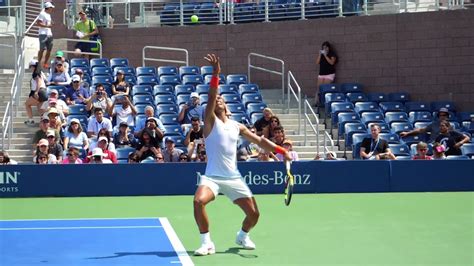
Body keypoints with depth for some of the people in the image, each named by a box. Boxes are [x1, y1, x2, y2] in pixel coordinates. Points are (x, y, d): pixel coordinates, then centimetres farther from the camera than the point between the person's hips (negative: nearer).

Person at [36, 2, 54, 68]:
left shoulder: (48, 15, 21)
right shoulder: (42, 14, -8)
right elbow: (38, 23, -16)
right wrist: (47, 26, -19)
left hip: (49, 34, 9)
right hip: (43, 34, -9)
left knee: (49, 49, 6)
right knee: (42, 49, -12)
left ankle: (45, 64, 13)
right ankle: (39, 63, -9)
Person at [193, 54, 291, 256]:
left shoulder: (236, 126, 10)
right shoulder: (211, 122, -3)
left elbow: (259, 140, 16)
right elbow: (211, 97, -18)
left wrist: (280, 150, 6)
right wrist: (215, 74, -29)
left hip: (233, 178, 4)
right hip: (212, 177, -4)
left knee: (253, 213, 1)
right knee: (198, 201, -31)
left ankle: (242, 236, 35)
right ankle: (207, 243, -13)